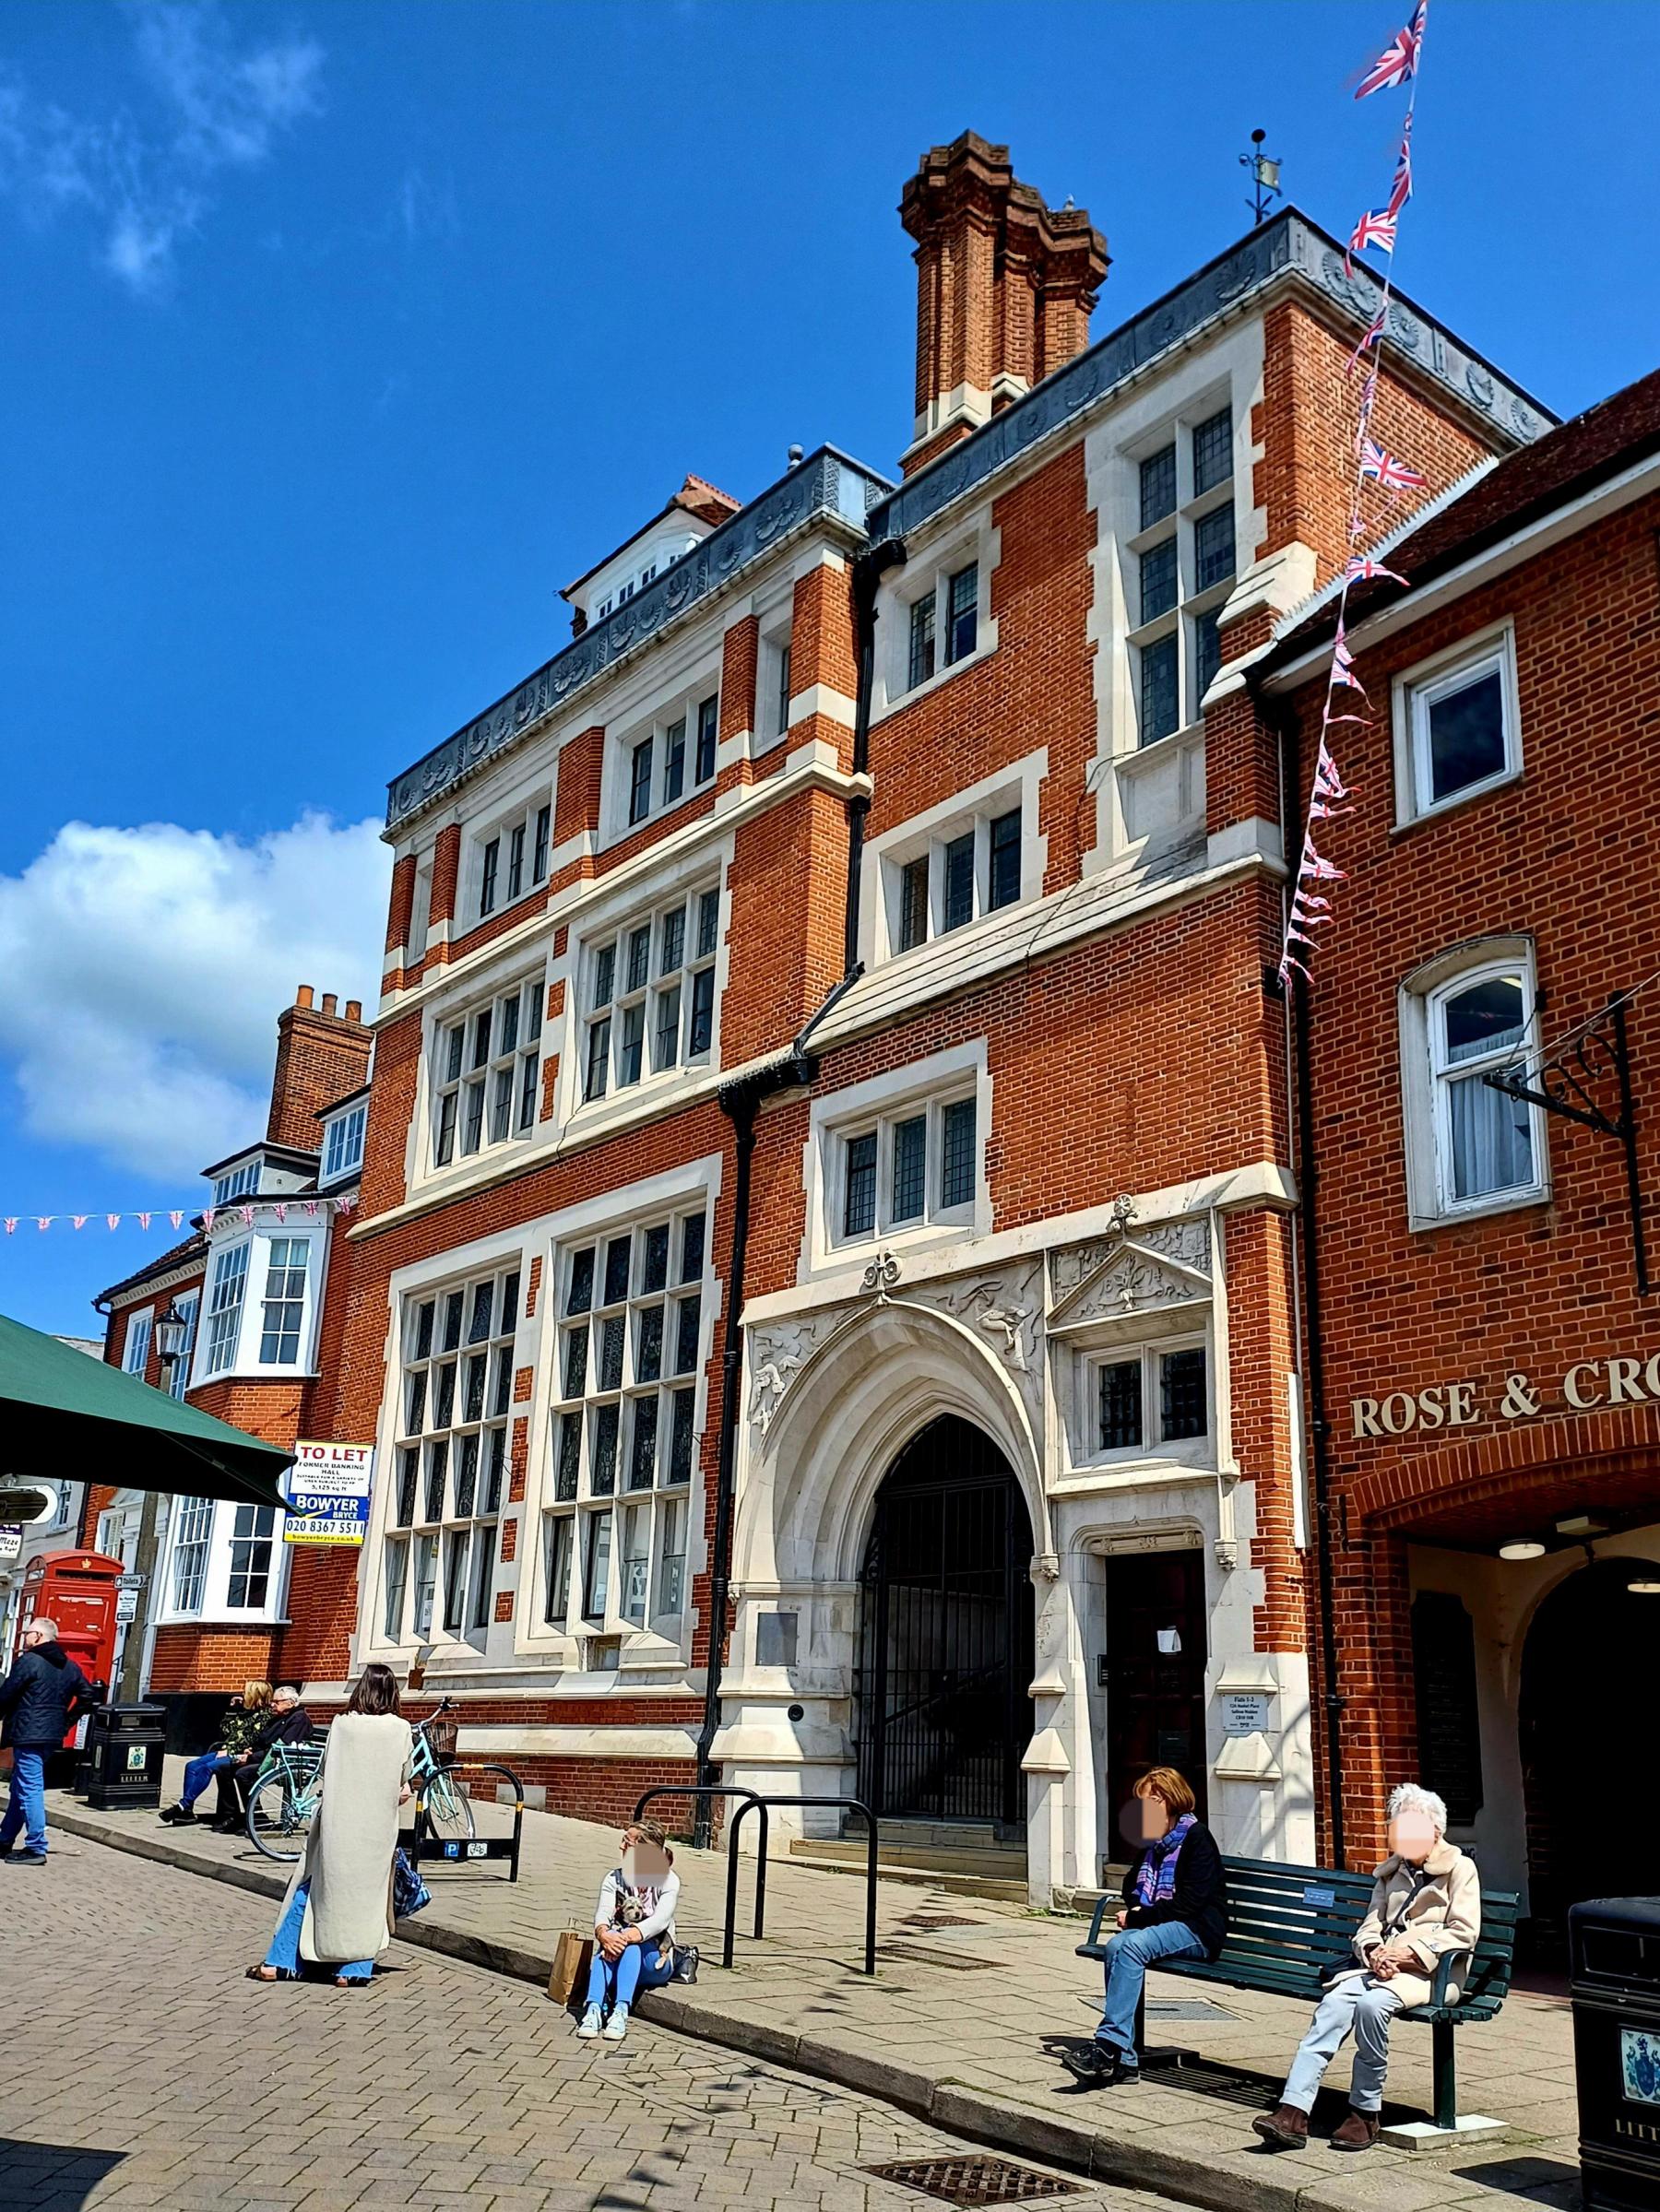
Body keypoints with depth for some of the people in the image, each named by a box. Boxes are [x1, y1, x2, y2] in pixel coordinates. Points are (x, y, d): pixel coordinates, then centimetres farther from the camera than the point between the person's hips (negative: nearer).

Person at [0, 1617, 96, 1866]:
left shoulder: (29, 1661, -11)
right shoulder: (70, 1666, 12)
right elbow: (87, 1694, 15)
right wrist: (67, 1720, 19)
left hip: (28, 1735, -8)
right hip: (53, 1735, 8)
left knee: (29, 1790, -6)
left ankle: (36, 1849, -7)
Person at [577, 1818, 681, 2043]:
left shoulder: (668, 1880, -4)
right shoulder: (614, 1879, 6)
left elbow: (660, 1920, -20)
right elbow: (602, 1914, -11)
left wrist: (626, 1937, -37)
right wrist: (604, 1934, -35)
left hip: (654, 1961, -2)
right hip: (617, 1963, 2)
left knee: (630, 1943, -33)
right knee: (606, 1948, -31)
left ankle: (621, 2012, -45)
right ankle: (594, 2010, -46)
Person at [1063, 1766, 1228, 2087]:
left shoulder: (1196, 1838, -8)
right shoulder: (1150, 1841, 17)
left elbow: (1189, 1903, -14)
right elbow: (1132, 1887, 28)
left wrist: (1139, 1916, -13)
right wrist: (1132, 1912, 5)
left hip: (1197, 1931, -7)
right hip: (1156, 1925, 7)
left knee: (1133, 1946, -32)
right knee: (1117, 1946, -25)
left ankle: (1107, 2046, -35)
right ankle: (1124, 2060, -28)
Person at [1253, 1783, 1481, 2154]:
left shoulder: (1459, 1868, 8)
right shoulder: (1390, 1870, 25)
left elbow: (1463, 1931, -5)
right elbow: (1370, 1926, 18)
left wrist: (1411, 1953, -15)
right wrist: (1374, 1952, -7)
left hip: (1431, 1972, -5)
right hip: (1382, 1966, 5)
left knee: (1371, 2004, -34)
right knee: (1333, 2004, -25)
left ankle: (1365, 2115, -20)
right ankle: (1293, 2112, -33)